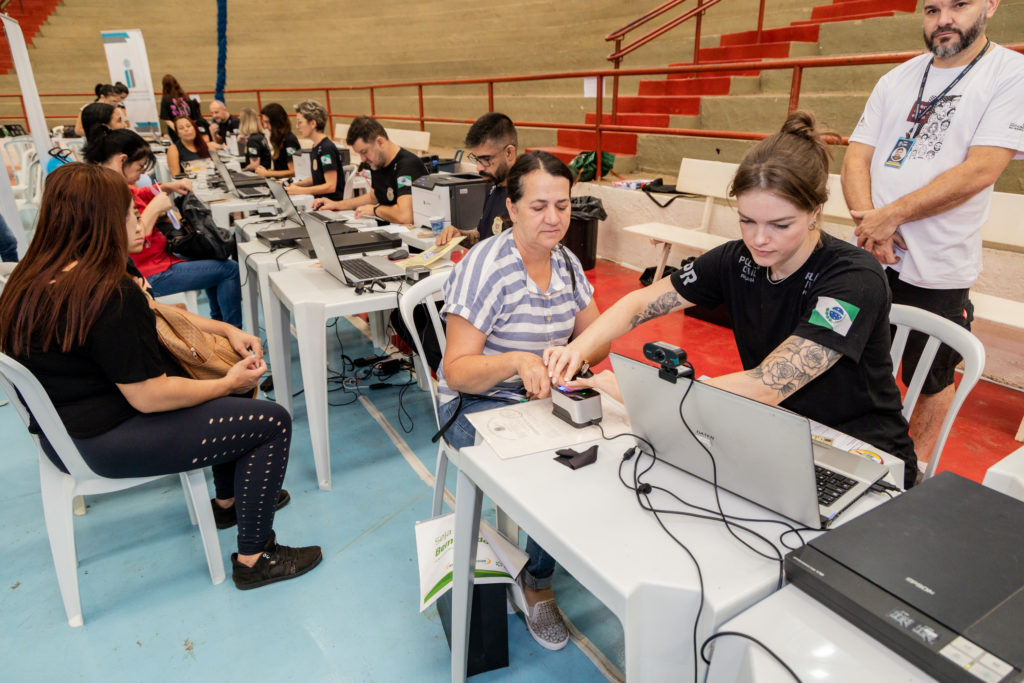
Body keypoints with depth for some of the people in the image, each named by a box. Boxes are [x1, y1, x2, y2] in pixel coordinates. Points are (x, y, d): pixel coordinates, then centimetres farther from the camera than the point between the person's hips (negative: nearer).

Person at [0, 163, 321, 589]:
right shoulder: (109, 295, -29)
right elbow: (149, 397, -26)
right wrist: (228, 383, -13)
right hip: (106, 444, -10)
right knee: (272, 423, -8)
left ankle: (229, 501, 37)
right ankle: (254, 559, 6)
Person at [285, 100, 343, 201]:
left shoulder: (327, 148, -14)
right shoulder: (316, 147, 13)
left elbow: (331, 186, -18)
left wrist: (300, 191, -18)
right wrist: (295, 184, 10)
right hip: (320, 201, 8)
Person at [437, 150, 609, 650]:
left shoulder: (566, 264, 4)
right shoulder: (484, 268, -17)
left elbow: (599, 338, 8)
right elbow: (457, 372, -20)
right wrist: (518, 362, -38)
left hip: (544, 398, 6)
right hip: (479, 405, -6)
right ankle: (537, 584, 2)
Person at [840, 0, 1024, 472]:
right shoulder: (897, 79, 9)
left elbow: (980, 170, -16)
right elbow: (857, 157, 2)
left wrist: (889, 216, -18)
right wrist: (869, 225, -14)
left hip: (938, 272, -4)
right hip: (871, 257, 4)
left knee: (931, 380, 11)